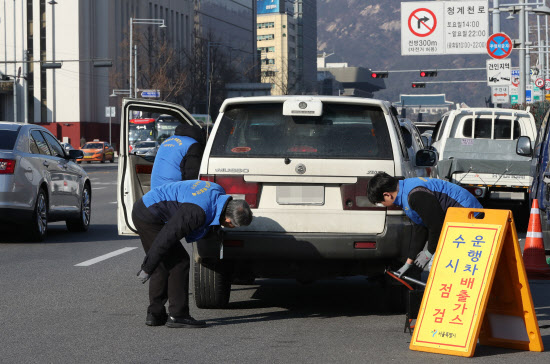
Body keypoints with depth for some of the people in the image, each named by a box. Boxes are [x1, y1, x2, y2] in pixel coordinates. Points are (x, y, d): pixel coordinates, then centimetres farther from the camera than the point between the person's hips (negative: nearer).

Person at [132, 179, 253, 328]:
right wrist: (147, 268, -19)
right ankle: (177, 315, -6)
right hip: (148, 216, -10)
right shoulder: (199, 212, -30)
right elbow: (167, 237, -27)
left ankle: (155, 314, 15)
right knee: (179, 262, -8)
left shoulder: (218, 192, -1)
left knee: (163, 265, 13)